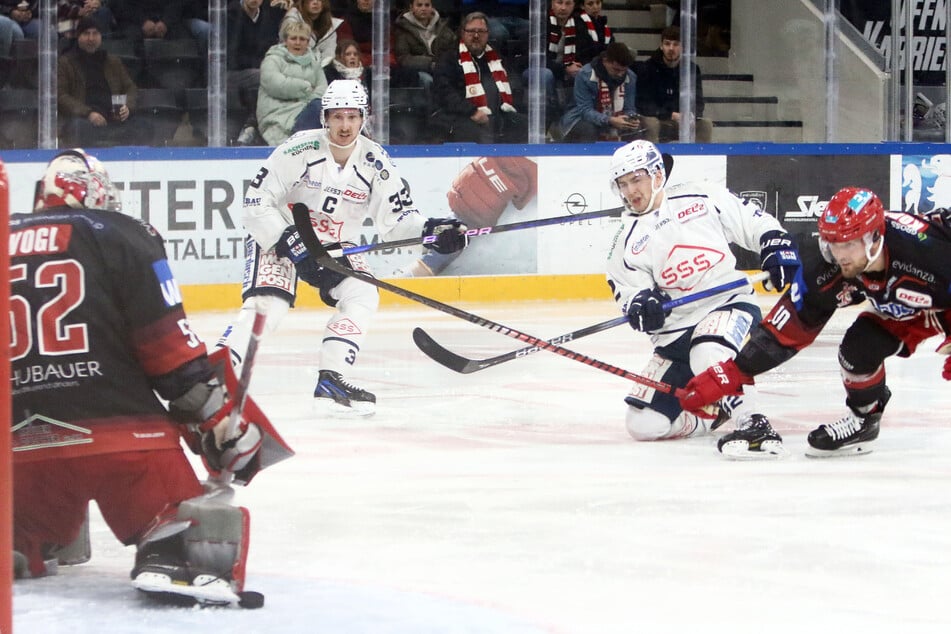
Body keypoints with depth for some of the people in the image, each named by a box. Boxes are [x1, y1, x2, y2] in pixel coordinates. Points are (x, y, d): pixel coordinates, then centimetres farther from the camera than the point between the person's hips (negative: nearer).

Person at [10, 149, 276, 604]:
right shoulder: (120, 234, 4)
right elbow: (169, 347, -2)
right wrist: (221, 422, 5)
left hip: (18, 442, 4)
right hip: (118, 429, -4)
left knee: (31, 532, 29)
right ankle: (171, 555, -29)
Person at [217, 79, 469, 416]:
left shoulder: (375, 163, -9)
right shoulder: (298, 150, -21)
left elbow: (395, 218, -4)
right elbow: (256, 202, -20)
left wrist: (429, 229, -24)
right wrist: (291, 243, -28)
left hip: (335, 246, 5)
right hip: (278, 237, -5)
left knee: (362, 297, -17)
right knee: (267, 304, -25)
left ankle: (330, 381, -12)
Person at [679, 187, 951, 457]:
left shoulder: (926, 248, -41)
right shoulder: (826, 267, -25)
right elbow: (789, 326, -20)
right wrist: (731, 374, -24)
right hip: (900, 310, 4)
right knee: (859, 346, -12)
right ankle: (864, 419, 13)